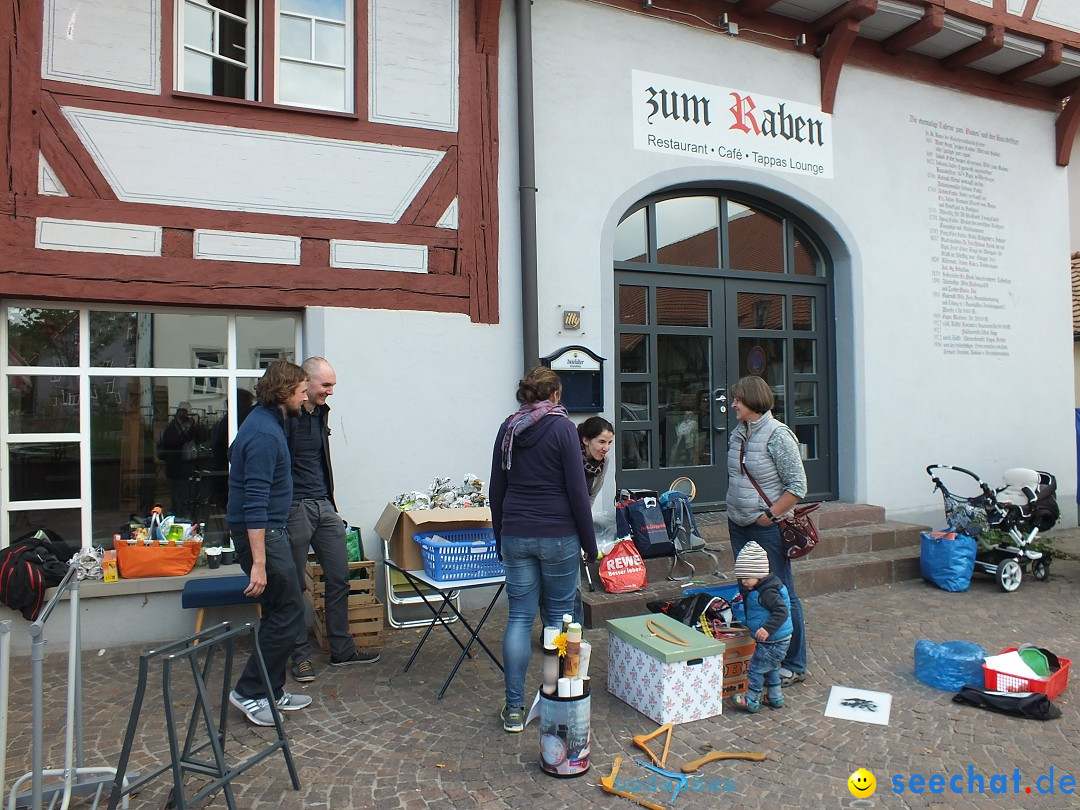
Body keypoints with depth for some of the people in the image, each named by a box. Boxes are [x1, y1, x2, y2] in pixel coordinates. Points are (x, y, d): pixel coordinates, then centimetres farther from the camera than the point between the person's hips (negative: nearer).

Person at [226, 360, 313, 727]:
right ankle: (249, 692, 9)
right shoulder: (265, 434, -22)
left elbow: (234, 455, 26)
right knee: (288, 613, -3)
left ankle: (270, 692, 24)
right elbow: (255, 501, -26)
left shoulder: (264, 422, 10)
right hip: (261, 533, -10)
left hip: (269, 529, 10)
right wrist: (259, 562, -27)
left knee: (281, 612, 15)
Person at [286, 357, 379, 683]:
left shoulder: (321, 412, 12)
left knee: (339, 578, 9)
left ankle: (342, 649, 21)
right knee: (296, 586, 5)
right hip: (295, 508, -7)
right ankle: (301, 655, 19)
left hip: (324, 506, 8)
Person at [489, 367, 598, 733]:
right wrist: (589, 542, -2)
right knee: (559, 617, 9)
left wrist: (500, 537, 19)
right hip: (558, 535, -3)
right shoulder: (562, 428, -8)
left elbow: (497, 490, 10)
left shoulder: (508, 428, 6)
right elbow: (577, 491, -10)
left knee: (519, 618, 7)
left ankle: (514, 709, 10)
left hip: (516, 535, 4)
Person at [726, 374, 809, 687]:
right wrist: (734, 511, 13)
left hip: (768, 529, -8)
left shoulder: (777, 434, -14)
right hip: (739, 526, 8)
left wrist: (770, 515, -16)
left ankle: (794, 665, 16)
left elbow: (797, 485, -14)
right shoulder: (737, 434, 9)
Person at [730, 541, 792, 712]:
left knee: (756, 667, 1)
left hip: (773, 641, -11)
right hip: (778, 640, 11)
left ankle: (752, 700, 11)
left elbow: (782, 611, -33)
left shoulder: (767, 592, -25)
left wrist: (767, 629, -37)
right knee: (770, 667, 24)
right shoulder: (759, 589, 7)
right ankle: (775, 698, 36)